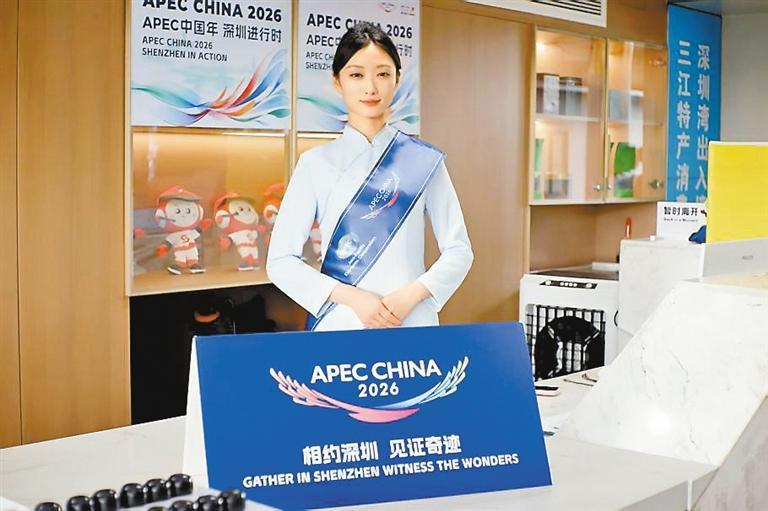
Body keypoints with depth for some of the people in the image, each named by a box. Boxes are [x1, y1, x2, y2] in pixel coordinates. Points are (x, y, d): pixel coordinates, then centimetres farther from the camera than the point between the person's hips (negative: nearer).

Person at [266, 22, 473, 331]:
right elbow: (280, 261, -2)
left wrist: (411, 295, -12)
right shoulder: (316, 163, 1)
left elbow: (458, 252, 4)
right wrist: (352, 297, -14)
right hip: (339, 323, 0)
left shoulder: (424, 160, 2)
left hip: (412, 323, 1)